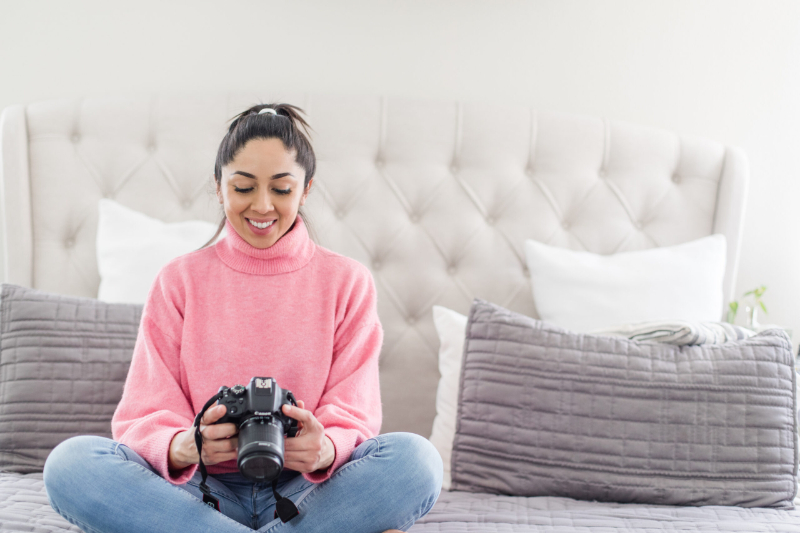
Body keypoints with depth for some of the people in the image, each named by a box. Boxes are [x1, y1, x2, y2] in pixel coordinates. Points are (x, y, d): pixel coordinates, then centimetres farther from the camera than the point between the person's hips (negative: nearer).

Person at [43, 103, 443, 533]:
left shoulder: (348, 283, 7)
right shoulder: (178, 282, 7)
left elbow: (353, 417, 0)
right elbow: (144, 416, 0)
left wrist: (324, 450, -26)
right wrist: (182, 447, -26)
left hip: (303, 492, -1)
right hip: (204, 489, 1)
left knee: (415, 458, -29)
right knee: (70, 463, -27)